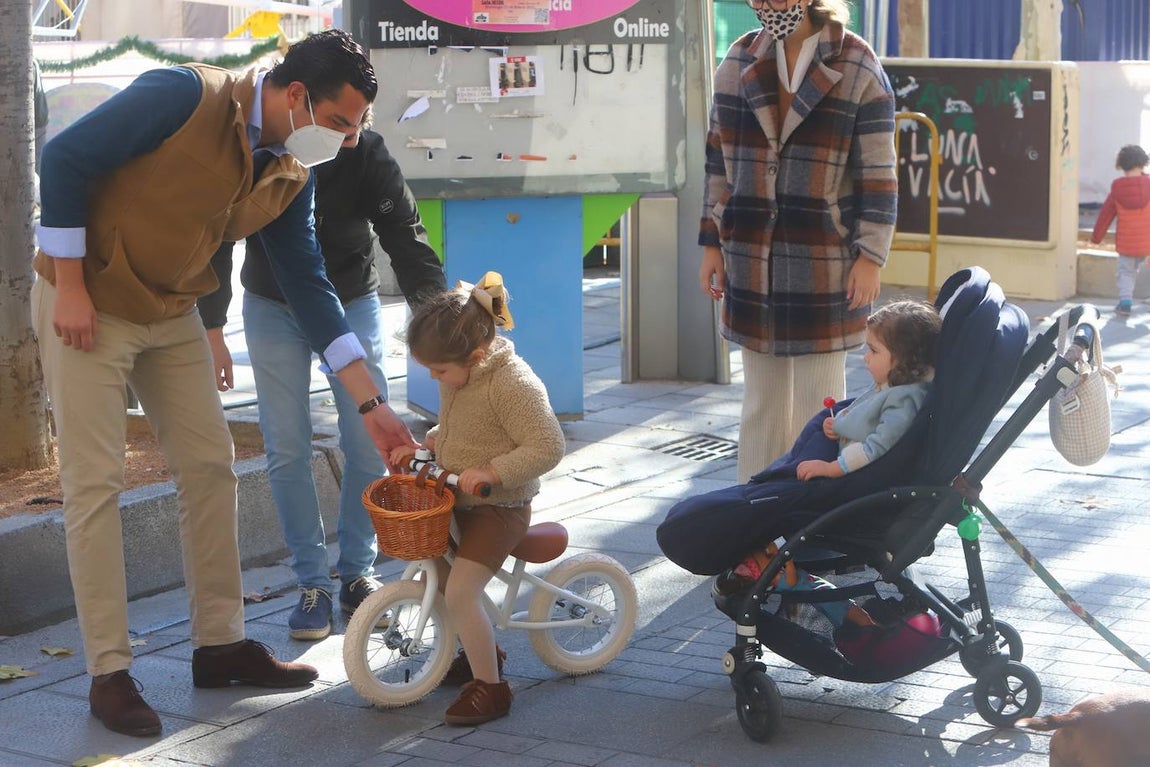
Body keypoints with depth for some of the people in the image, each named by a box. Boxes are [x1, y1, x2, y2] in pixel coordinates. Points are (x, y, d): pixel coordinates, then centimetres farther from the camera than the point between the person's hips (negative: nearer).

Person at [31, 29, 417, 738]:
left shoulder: (291, 175, -4)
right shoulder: (184, 96, -25)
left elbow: (308, 284, 1)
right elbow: (66, 159, -21)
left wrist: (372, 403, -2)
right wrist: (70, 288, -20)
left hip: (171, 315, 7)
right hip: (89, 307, -7)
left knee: (211, 466, 6)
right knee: (96, 482, -6)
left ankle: (221, 643, 18)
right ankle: (110, 673, 1)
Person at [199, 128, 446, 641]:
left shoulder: (367, 154, -24)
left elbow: (406, 238, -23)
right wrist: (213, 330, -9)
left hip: (353, 302, 0)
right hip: (273, 307, 0)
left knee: (368, 444, -4)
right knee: (287, 450, -4)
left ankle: (357, 572, 13)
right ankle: (312, 584, 7)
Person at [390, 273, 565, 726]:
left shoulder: (513, 383, -24)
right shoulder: (457, 375, 4)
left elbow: (547, 447, -26)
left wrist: (491, 472, -32)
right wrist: (423, 445, 5)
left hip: (498, 506, -9)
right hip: (457, 501, 10)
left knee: (459, 591, -19)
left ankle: (490, 686, -3)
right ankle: (481, 650, 34)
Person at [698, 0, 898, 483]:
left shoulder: (857, 68, -4)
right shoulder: (739, 62, 8)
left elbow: (879, 173, -4)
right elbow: (719, 159, 13)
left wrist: (870, 256, -9)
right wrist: (712, 243, 9)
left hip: (825, 263, -4)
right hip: (751, 261, 4)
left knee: (820, 399, 1)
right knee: (760, 397, 10)